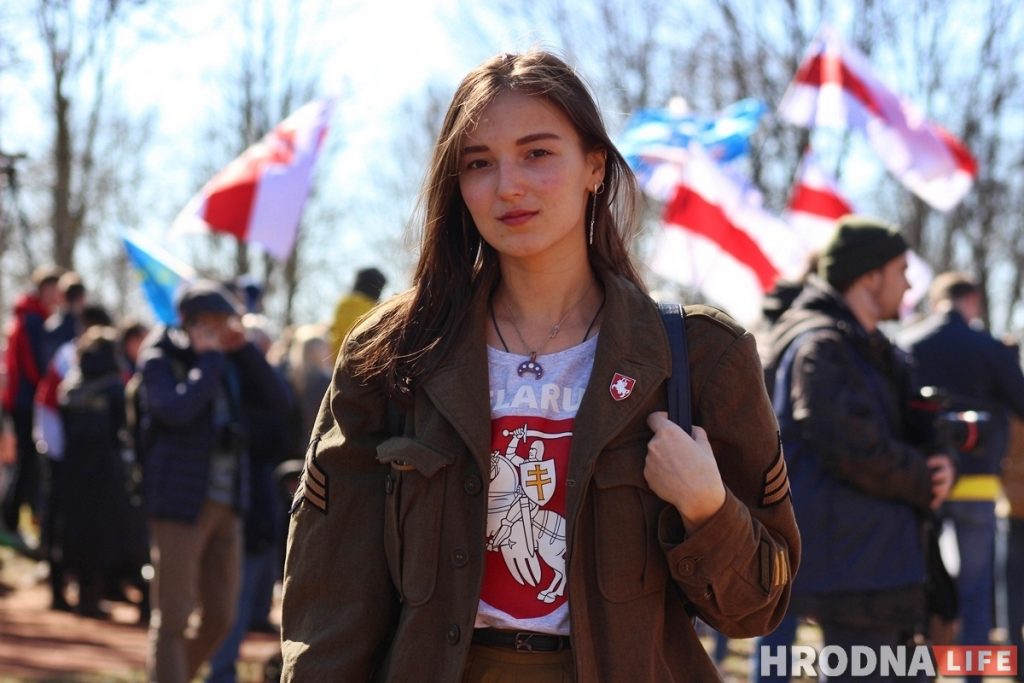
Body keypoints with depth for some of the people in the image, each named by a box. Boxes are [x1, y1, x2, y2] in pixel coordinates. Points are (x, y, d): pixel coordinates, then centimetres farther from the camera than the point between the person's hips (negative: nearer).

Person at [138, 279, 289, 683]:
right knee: (172, 621, -6)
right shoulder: (160, 360, -5)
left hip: (226, 504, 7)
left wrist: (243, 348, 0)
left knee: (220, 618, 11)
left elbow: (275, 398, 8)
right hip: (180, 502, -7)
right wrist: (208, 359, -13)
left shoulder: (226, 362, 15)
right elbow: (178, 410, -22)